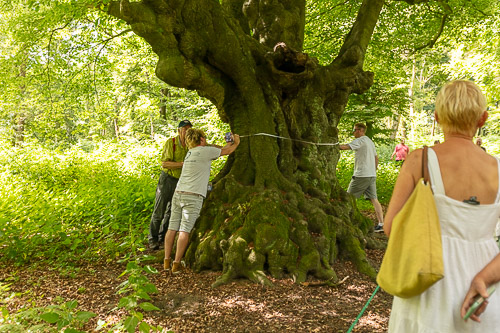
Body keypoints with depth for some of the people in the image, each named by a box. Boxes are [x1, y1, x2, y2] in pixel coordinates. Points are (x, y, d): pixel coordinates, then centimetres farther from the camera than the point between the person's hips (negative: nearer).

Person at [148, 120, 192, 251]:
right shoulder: (171, 142, -16)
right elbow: (164, 163, -22)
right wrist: (183, 164, -32)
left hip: (181, 181, 4)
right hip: (167, 179, -4)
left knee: (171, 211, 11)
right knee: (159, 211, 1)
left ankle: (162, 238, 25)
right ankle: (153, 239, 16)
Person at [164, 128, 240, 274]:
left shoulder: (190, 152, 19)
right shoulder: (205, 150, -3)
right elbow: (227, 151, 9)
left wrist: (229, 143, 41)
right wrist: (236, 142, 27)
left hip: (178, 193, 7)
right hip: (193, 196, -7)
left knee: (172, 228, 8)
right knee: (184, 230, -5)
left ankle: (167, 261, 13)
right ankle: (176, 264, -3)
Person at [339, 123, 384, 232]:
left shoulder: (360, 141, -8)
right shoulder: (370, 141, 19)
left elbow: (345, 147, -21)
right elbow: (376, 158, 24)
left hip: (361, 175, -8)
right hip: (372, 175, 8)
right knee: (374, 199, 3)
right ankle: (381, 224, -3)